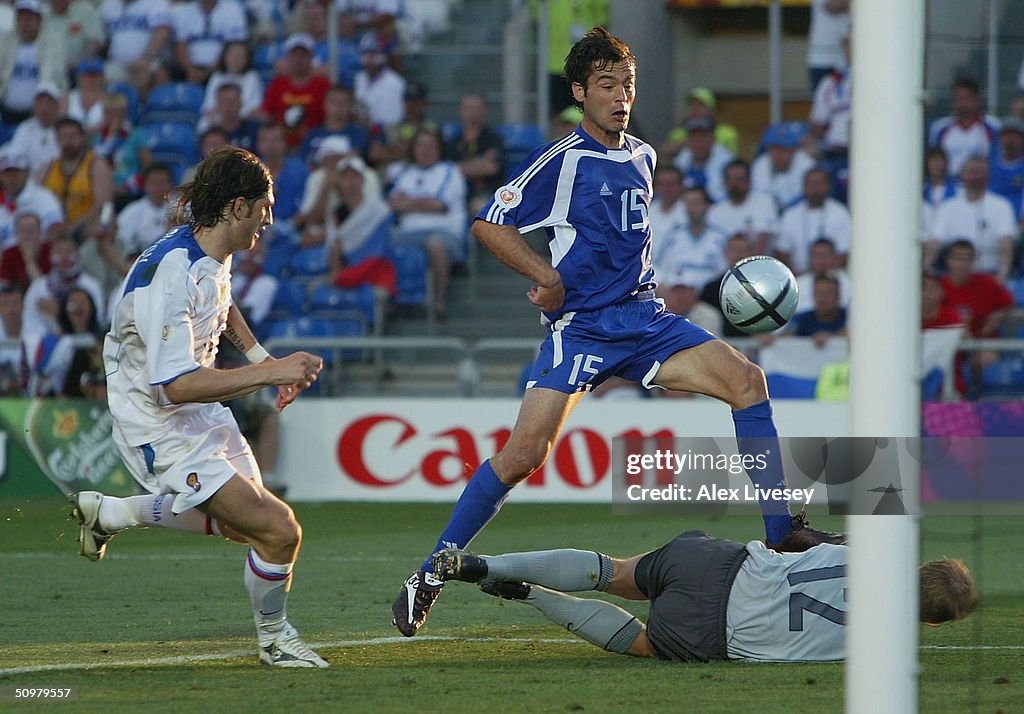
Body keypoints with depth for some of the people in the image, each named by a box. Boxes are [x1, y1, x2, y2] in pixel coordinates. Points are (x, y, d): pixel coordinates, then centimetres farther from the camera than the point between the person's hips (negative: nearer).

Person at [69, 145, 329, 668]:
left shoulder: (215, 255, 1)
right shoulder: (170, 275, -30)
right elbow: (176, 385, -35)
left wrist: (259, 355, 16)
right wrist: (269, 373, -36)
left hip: (204, 412, 10)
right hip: (161, 431, -10)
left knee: (242, 522, 22)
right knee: (278, 531, -15)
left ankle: (109, 512, 35)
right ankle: (274, 639, 12)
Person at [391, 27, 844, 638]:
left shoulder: (643, 158, 14)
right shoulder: (562, 160, -6)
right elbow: (490, 225, -4)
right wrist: (549, 277, -11)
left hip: (644, 318, 6)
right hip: (580, 328, -6)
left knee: (746, 380, -11)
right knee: (526, 452, -18)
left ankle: (782, 538, -8)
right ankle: (431, 575, -6)